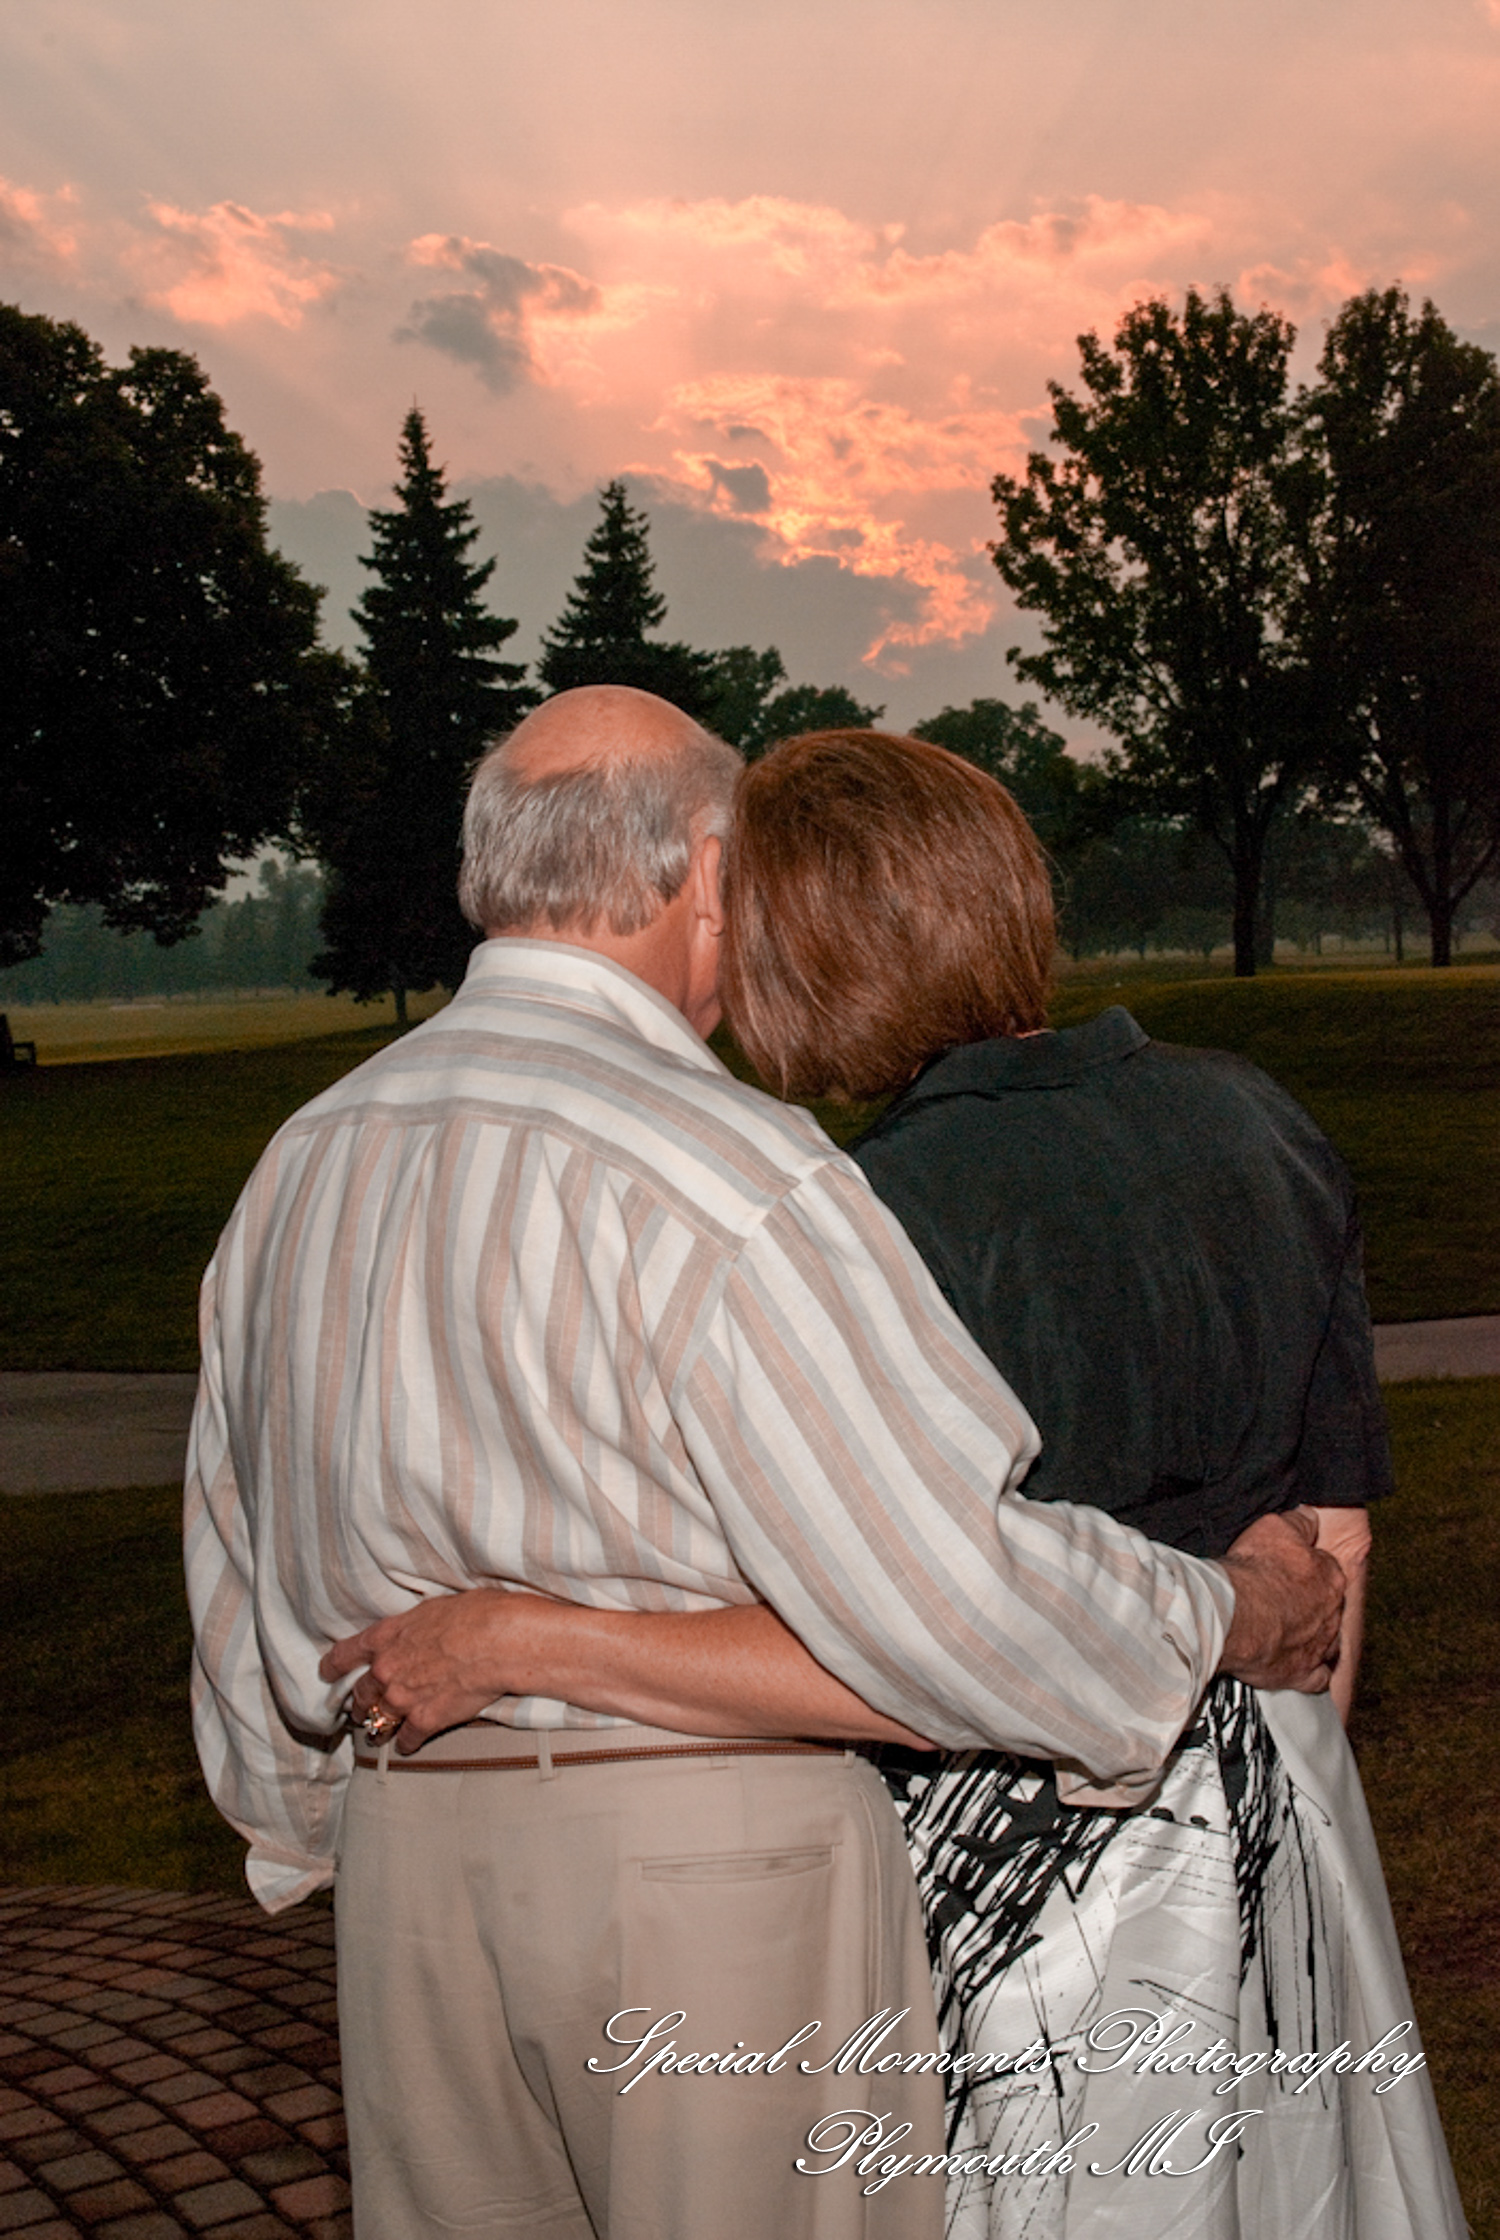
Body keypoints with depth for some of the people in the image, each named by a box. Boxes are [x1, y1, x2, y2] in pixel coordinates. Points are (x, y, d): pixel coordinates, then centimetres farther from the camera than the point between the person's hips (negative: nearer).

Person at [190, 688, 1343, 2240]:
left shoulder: (300, 1162, 6)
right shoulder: (723, 1176, -18)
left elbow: (238, 1583, 15)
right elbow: (948, 1595, -20)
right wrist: (1231, 1617, -2)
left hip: (402, 1846, 7)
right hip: (709, 1854, -6)